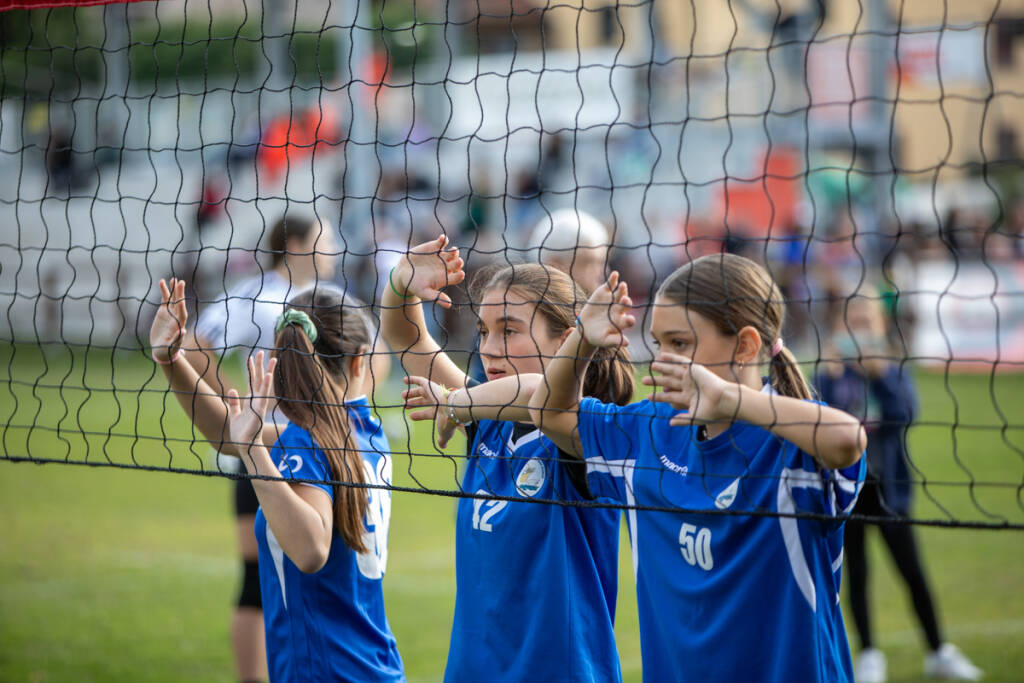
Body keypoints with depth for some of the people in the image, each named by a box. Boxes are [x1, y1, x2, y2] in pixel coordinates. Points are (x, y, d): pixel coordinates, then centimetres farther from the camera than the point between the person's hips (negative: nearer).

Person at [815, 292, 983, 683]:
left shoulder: (896, 372, 1)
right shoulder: (830, 375, -1)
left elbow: (905, 413, -16)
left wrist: (881, 373, -23)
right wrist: (831, 376, -24)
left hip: (887, 486, 0)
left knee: (913, 572, 2)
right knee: (857, 573, 4)